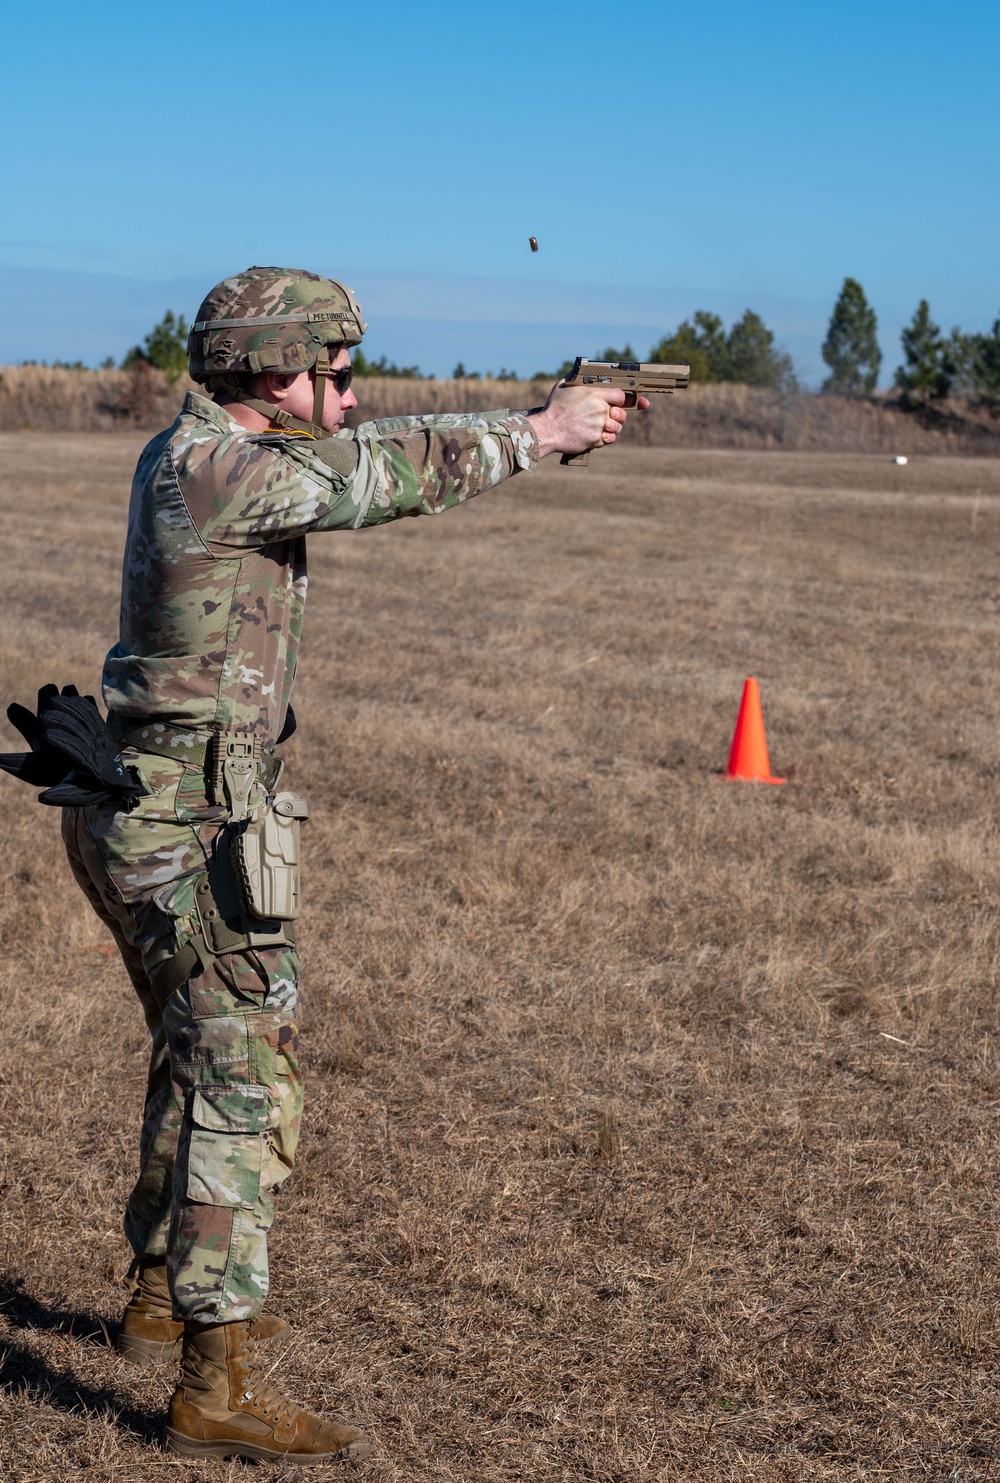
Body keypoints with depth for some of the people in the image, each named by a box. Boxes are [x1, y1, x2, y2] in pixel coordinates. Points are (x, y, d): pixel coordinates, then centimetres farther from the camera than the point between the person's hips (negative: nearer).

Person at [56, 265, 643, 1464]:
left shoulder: (195, 452, 11)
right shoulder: (216, 473, -19)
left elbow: (378, 456, 17)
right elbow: (398, 478, -14)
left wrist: (534, 425, 12)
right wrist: (540, 433, 0)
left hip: (140, 819, 10)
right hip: (195, 830, -10)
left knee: (199, 1057, 23)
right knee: (247, 1087, -8)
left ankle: (164, 1297, 38)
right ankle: (218, 1383, -5)